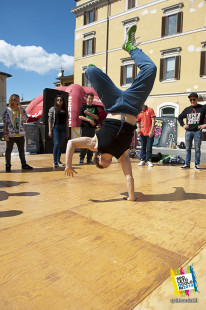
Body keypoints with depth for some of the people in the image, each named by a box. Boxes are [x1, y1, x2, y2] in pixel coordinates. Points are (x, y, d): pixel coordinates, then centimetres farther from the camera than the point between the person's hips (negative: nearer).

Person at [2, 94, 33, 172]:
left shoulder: (22, 110, 8)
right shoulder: (7, 111, 0)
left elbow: (25, 120, -8)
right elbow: (5, 124, -2)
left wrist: (20, 110, -11)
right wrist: (5, 134, -8)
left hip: (20, 134, 3)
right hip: (10, 135, -3)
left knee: (22, 150, 12)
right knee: (8, 150, 4)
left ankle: (24, 164, 23)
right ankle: (8, 165, 16)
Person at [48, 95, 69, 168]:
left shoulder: (65, 110, 15)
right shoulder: (53, 109, 5)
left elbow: (66, 121, 14)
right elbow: (50, 120, 0)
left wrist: (67, 131, 11)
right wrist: (50, 130, -8)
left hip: (63, 128, 4)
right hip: (55, 128, -4)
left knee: (61, 145, 6)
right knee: (56, 144, -14)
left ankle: (58, 160, 17)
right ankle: (55, 162, -11)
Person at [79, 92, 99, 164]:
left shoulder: (95, 107, 14)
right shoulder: (83, 106, 6)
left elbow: (97, 117, 6)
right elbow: (80, 116, -3)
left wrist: (89, 113, -6)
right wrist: (89, 120, -11)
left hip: (92, 128, 3)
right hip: (84, 127, -3)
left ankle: (89, 159, 9)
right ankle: (81, 158, 4)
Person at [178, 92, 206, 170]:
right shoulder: (187, 109, 11)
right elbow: (179, 117, 21)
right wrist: (183, 125, 9)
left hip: (197, 131, -3)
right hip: (188, 132, 3)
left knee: (197, 149, 2)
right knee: (188, 149, 6)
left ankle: (197, 164, 12)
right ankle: (187, 164, 12)